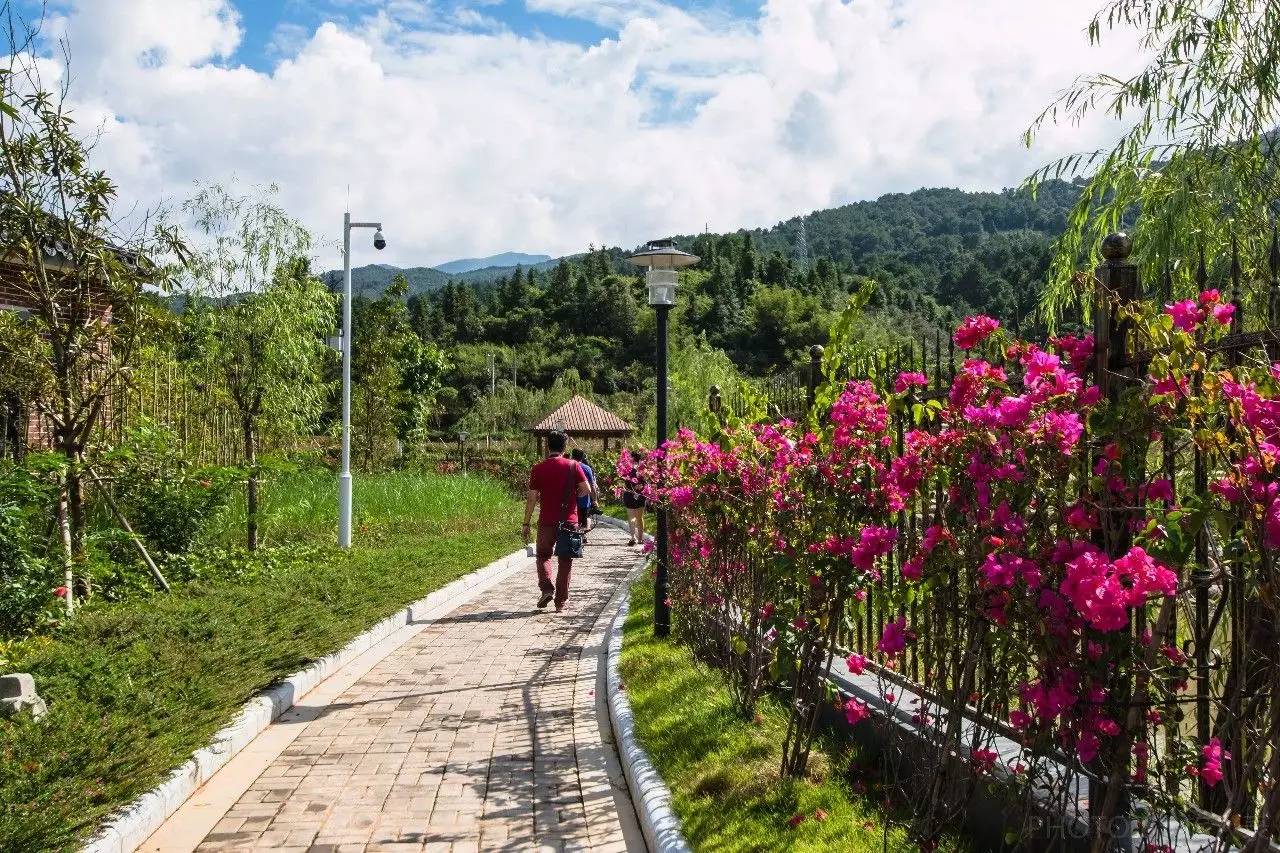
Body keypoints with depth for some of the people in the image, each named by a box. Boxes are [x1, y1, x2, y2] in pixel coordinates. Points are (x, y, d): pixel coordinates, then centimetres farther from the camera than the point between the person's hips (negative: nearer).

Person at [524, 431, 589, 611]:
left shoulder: (538, 469, -2)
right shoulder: (573, 466, -1)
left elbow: (532, 498, -2)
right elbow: (586, 490, -6)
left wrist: (526, 524, 3)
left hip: (547, 522, 0)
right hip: (569, 521, 0)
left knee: (543, 555, 18)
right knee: (565, 561, 9)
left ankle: (547, 588, -4)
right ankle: (561, 601, 10)